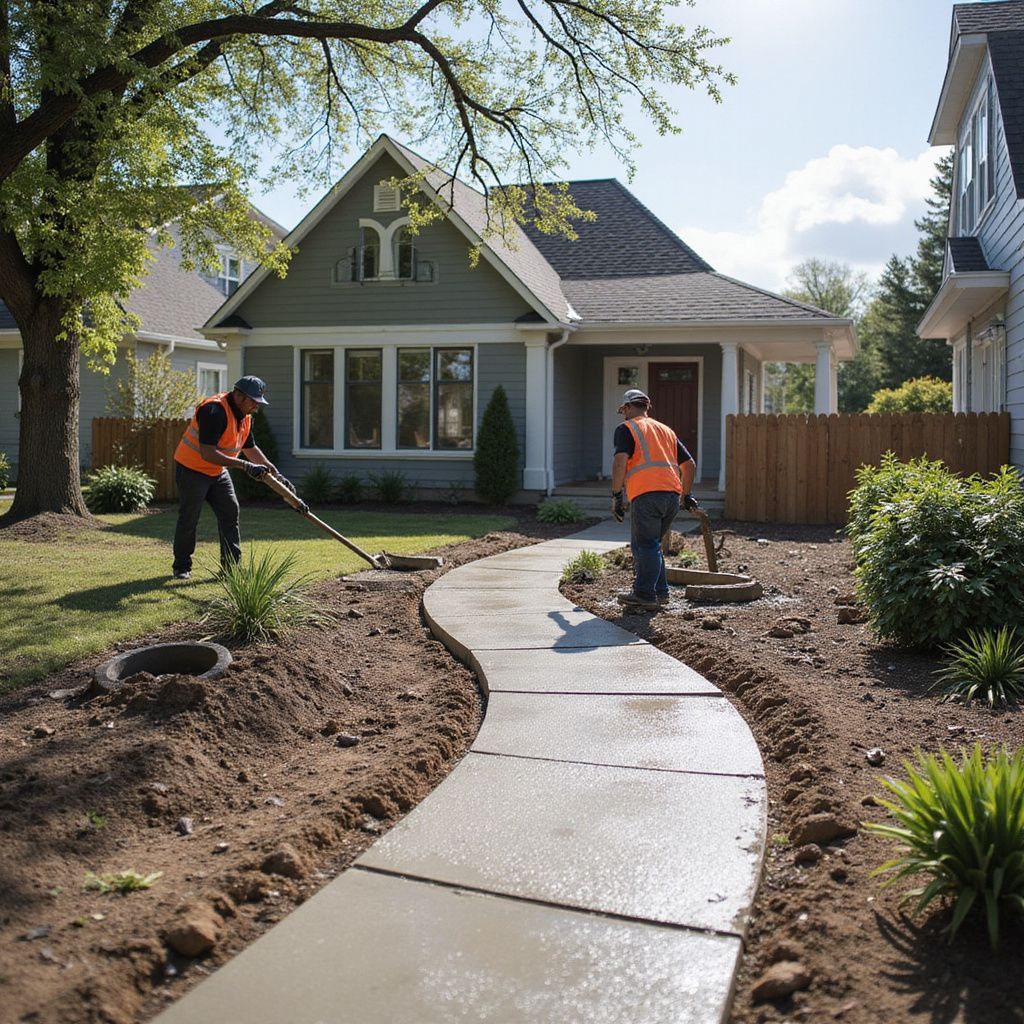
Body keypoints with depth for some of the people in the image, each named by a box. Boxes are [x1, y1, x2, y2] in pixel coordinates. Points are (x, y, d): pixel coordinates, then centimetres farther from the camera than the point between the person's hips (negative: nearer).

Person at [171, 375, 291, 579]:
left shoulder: (244, 415, 1)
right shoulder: (215, 411, -28)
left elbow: (250, 448, 13)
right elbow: (207, 453, -34)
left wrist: (276, 474, 6)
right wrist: (245, 465, -36)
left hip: (217, 471, 8)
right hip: (191, 469, -8)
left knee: (230, 512, 0)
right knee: (188, 519, 1)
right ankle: (182, 567, 16)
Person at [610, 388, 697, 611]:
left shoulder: (626, 428, 6)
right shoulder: (666, 430, 26)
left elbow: (620, 461, -10)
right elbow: (689, 464, 25)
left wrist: (616, 495, -6)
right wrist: (686, 494, 34)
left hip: (646, 494, -6)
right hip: (672, 494, 6)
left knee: (645, 545, -1)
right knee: (651, 545, 17)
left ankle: (645, 596, -1)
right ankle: (660, 592, 18)